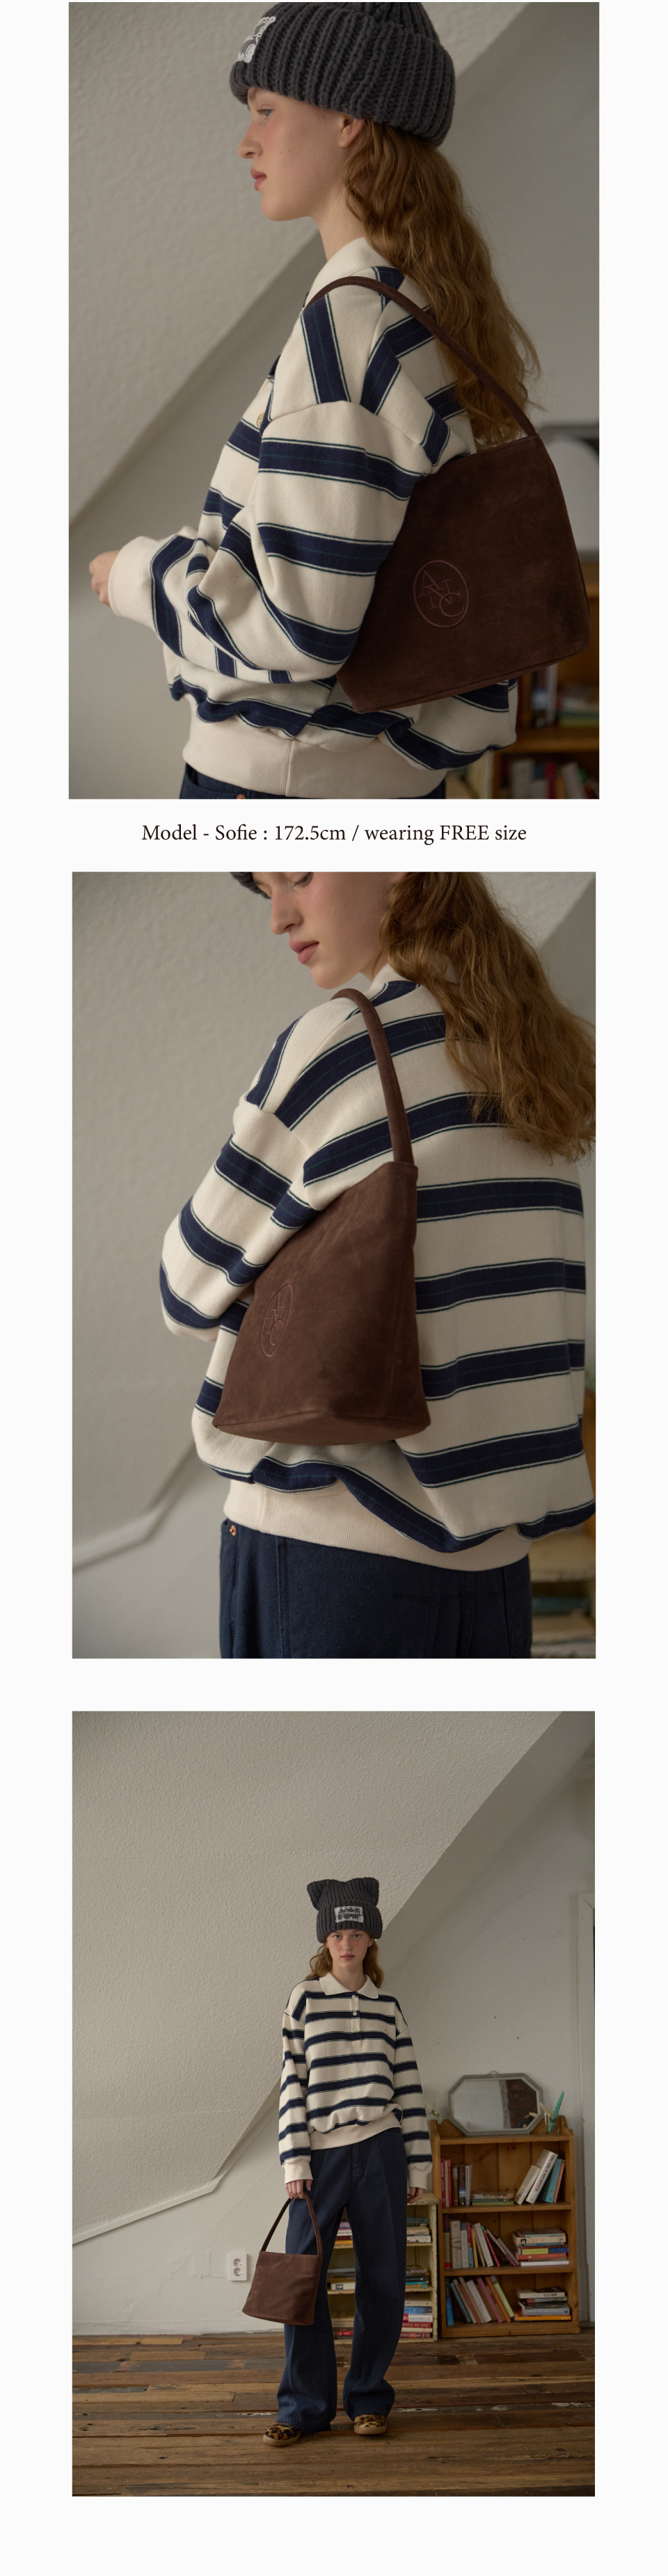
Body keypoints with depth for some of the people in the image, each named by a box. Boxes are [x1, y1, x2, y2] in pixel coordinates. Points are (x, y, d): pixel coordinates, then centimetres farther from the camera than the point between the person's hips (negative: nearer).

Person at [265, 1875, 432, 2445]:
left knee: (382, 2279, 3)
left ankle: (369, 2398, 15)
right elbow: (293, 2082, 0)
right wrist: (295, 2161, -6)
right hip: (321, 2153, -2)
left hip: (380, 2151, 2)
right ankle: (305, 2405, 5)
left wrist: (419, 2162, 5)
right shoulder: (305, 1999, 3)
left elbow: (408, 2085, 10)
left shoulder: (387, 2007, 9)